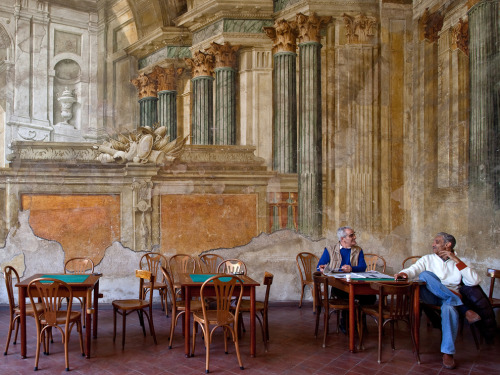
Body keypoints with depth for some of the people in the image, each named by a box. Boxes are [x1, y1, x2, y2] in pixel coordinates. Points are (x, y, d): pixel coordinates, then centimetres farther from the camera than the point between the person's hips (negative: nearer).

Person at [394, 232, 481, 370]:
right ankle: (464, 309, -30)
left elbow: (474, 281, -1)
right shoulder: (428, 259, 18)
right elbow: (415, 269, -2)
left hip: (450, 298, -1)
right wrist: (404, 273, -26)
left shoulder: (458, 263, 15)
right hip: (430, 296, 1)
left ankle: (447, 352, -29)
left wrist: (457, 260, -5)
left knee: (449, 308, -39)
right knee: (424, 275, -30)